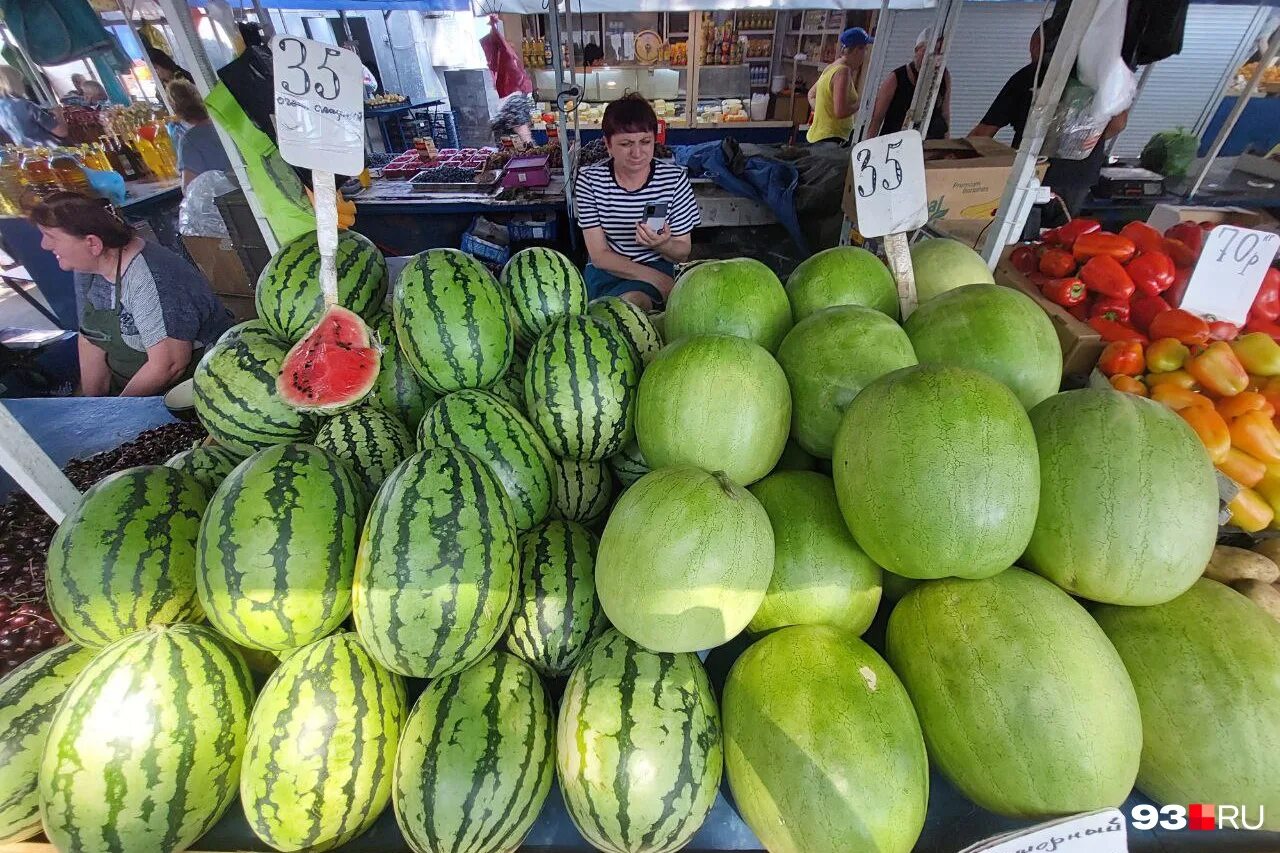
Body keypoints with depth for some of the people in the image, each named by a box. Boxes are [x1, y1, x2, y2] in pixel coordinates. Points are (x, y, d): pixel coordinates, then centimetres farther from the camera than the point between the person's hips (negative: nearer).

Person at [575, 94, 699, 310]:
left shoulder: (674, 178, -5)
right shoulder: (590, 179, -6)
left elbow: (683, 252, 1)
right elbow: (599, 255, -9)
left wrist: (662, 245, -25)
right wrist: (659, 280, -19)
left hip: (657, 266, 1)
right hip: (606, 270, 0)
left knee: (633, 300, -33)